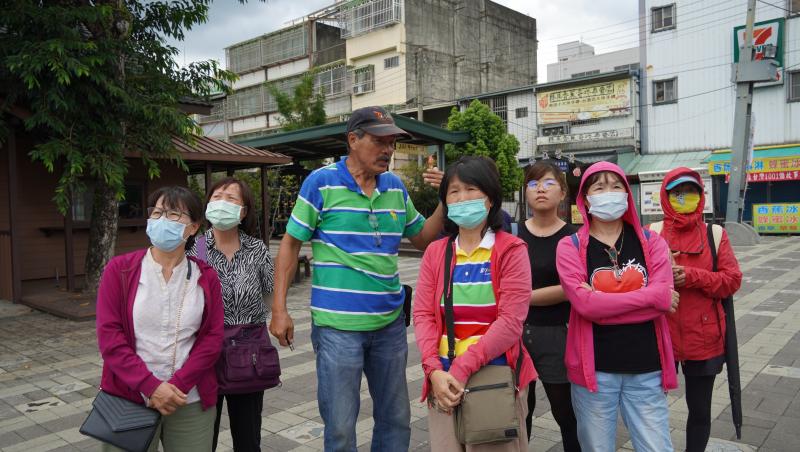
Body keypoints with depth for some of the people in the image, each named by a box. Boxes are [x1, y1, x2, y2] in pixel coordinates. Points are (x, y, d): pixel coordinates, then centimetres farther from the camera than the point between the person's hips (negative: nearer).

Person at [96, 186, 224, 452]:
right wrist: (151, 386, -15)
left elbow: (213, 337, -2)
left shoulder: (206, 277, 1)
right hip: (129, 400, -1)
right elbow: (109, 334, -7)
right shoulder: (119, 270, -2)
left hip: (190, 402, 1)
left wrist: (178, 385, -13)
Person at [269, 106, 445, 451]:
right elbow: (291, 243, -4)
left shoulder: (396, 186, 7)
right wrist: (279, 310, -8)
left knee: (396, 420, 17)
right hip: (338, 325, -5)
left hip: (390, 323, 5)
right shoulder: (321, 182, -7)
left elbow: (423, 239, 15)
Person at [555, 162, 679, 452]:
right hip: (594, 369, -1)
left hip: (646, 369, 2)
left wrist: (602, 303, -17)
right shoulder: (570, 247, -4)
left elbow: (663, 302, -11)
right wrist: (653, 296, -14)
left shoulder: (651, 243, 3)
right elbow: (584, 304, -18)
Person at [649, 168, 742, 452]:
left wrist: (693, 276, -17)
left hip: (703, 338, 1)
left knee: (700, 409, 14)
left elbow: (732, 280, -3)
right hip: (659, 336, -1)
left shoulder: (715, 234, 3)